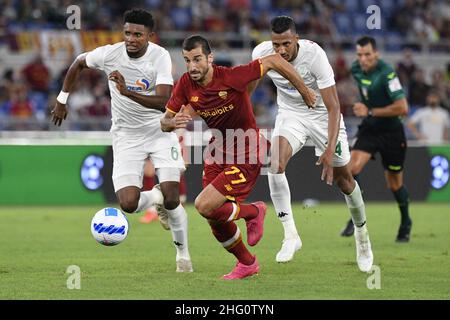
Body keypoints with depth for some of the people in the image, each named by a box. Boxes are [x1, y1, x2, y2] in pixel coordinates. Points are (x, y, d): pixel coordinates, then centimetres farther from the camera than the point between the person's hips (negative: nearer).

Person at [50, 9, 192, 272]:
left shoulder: (160, 57, -19)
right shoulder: (109, 54, -14)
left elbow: (163, 101, -31)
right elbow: (78, 64, 8)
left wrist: (128, 92, -43)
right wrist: (62, 100, 14)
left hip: (160, 130, -1)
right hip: (127, 135, 1)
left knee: (171, 199, -13)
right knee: (128, 204, -15)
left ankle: (183, 253, 14)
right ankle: (156, 197, 22)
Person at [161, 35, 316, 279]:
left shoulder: (232, 77, -25)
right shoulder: (185, 85, -9)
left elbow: (274, 61, -16)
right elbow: (164, 123, -3)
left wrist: (305, 92, -9)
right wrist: (173, 122, -28)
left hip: (245, 157, -6)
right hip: (217, 153, 6)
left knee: (205, 206, -21)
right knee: (216, 222, 9)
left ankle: (254, 212, 7)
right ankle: (246, 264, 35)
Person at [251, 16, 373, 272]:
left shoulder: (314, 54, -30)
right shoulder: (262, 53, -19)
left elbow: (333, 106, -29)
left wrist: (330, 150, -37)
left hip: (323, 115, -2)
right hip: (290, 114, 2)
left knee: (344, 180, 6)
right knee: (276, 163, -26)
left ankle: (362, 234, 32)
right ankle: (291, 235, -21)